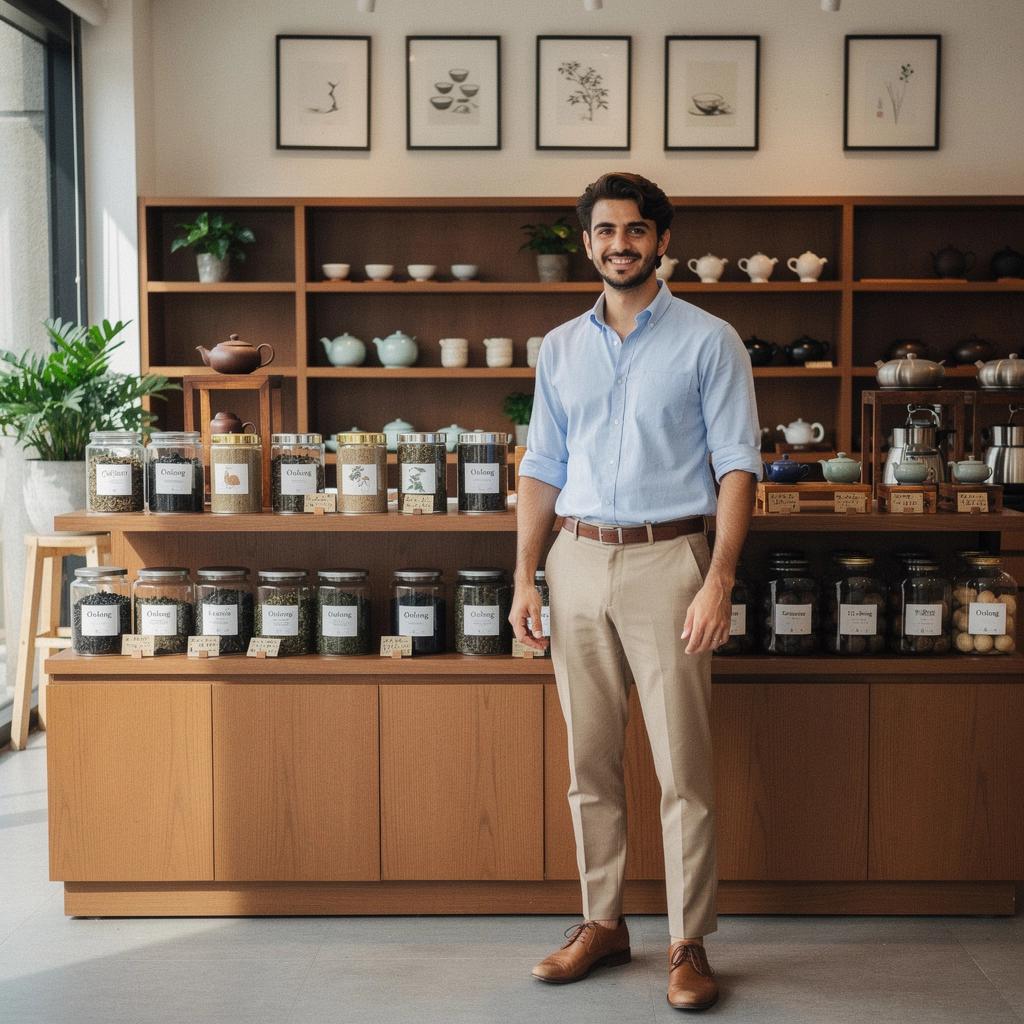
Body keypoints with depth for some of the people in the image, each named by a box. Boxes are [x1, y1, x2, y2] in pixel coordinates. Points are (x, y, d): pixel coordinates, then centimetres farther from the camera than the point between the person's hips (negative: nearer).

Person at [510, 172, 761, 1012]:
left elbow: (737, 466, -5)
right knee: (591, 762, 10)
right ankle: (603, 924, 22)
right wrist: (524, 579, 6)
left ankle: (689, 945, 9)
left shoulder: (709, 341, 0)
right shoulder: (561, 349, 12)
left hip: (665, 561, -4)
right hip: (577, 562, 4)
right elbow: (542, 470, 14)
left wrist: (719, 580, -15)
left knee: (683, 768, -1)